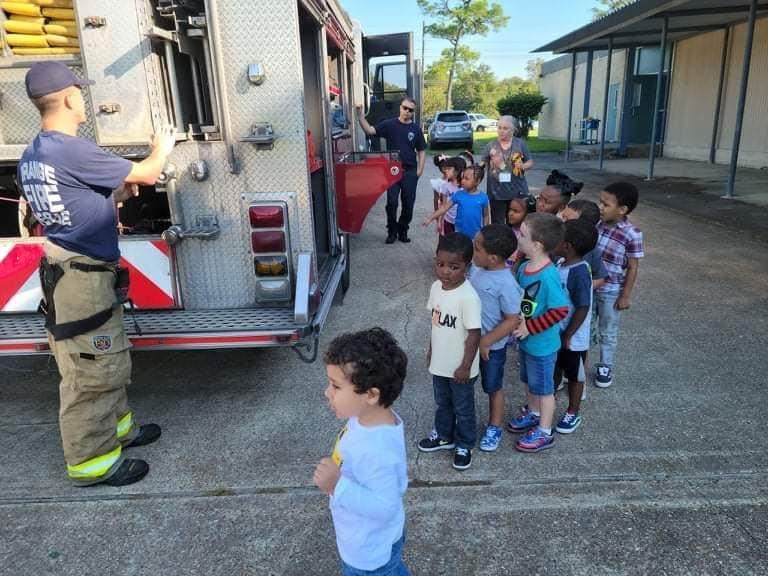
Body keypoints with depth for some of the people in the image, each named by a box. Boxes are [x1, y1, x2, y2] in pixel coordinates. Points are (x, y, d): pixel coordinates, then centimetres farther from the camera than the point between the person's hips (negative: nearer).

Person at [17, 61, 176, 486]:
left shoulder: (31, 156, 10)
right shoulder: (72, 150, -20)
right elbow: (147, 173, -10)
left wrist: (114, 195, 17)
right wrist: (162, 147, 10)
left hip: (68, 271, 10)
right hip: (81, 278, -10)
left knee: (106, 361, 22)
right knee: (90, 373, 2)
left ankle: (117, 427, 38)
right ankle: (91, 461, 16)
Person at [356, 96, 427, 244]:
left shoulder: (416, 129, 4)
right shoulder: (389, 124, 0)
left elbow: (421, 151, 7)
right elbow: (370, 130, -9)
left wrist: (419, 170, -2)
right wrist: (360, 114, -21)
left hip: (410, 171, 2)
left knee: (408, 204, 6)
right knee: (392, 203, -2)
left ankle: (403, 231, 22)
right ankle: (392, 231, 14)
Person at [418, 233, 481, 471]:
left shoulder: (468, 297, -28)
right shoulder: (436, 287, -5)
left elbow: (474, 334, -23)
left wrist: (466, 366, -18)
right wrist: (431, 351, 14)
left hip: (460, 367, -6)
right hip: (440, 363, 6)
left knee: (463, 408, 16)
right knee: (442, 403, 26)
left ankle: (464, 446, 37)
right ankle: (444, 436, 48)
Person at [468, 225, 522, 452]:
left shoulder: (506, 284, -28)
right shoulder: (476, 267, -7)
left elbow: (512, 321, -23)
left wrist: (486, 342, -21)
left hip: (492, 346, -6)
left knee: (493, 387, 16)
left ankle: (495, 426, 38)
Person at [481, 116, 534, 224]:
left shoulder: (520, 144, 3)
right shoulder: (490, 145, 3)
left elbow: (530, 162, 7)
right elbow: (483, 164, 5)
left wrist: (523, 166, -14)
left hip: (517, 191, 0)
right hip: (496, 192, 0)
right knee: (497, 224, 8)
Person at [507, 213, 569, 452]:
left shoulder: (548, 276, -30)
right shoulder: (523, 267, -5)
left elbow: (560, 310, -27)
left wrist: (530, 327, -24)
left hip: (542, 344, -7)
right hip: (526, 340, 7)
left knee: (544, 387, 12)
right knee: (529, 381, 26)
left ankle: (544, 433, 30)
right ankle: (532, 414, 50)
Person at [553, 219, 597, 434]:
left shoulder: (579, 273, -28)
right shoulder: (561, 263, -2)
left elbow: (583, 308, -26)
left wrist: (568, 336, -19)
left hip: (573, 338, -7)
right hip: (556, 332, 7)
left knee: (574, 375, 14)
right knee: (554, 369, 24)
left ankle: (573, 414, 32)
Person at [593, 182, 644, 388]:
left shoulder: (632, 234, -19)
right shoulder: (596, 223, -7)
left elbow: (632, 268, -12)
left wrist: (625, 296, -10)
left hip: (611, 291, -4)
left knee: (608, 332, 14)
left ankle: (605, 367, 33)